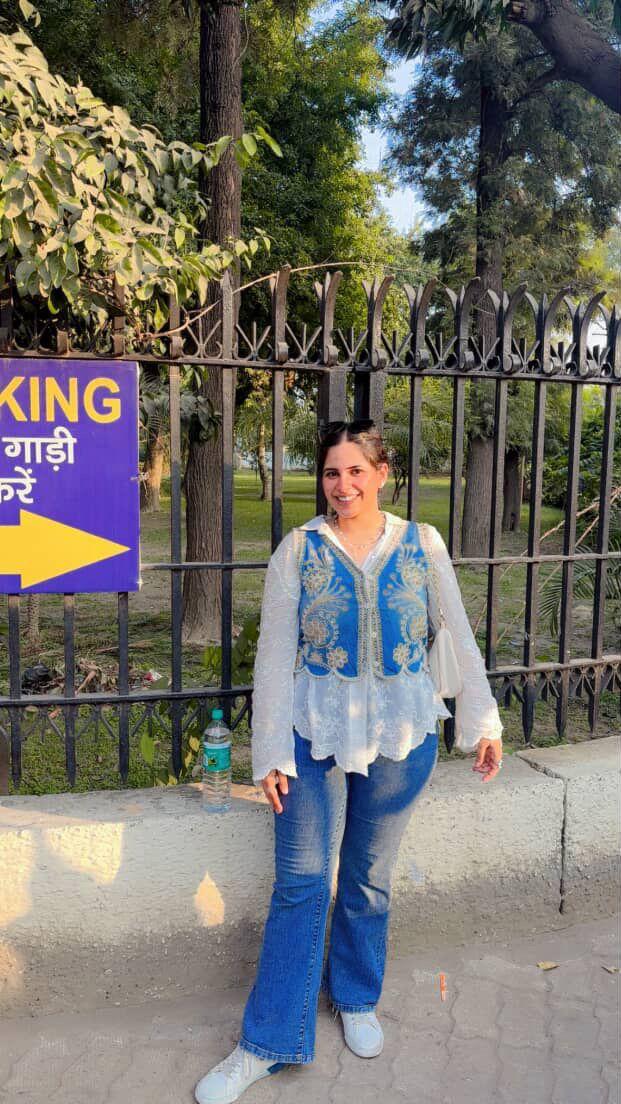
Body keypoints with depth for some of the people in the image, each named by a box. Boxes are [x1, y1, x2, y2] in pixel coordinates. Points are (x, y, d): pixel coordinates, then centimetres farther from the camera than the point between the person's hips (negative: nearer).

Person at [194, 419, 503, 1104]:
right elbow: (274, 654, -5)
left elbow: (460, 637, 5)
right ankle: (267, 1043, 16)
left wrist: (482, 722, 5)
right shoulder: (298, 549, -5)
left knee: (370, 878, 16)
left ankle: (356, 1000, 40)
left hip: (402, 735, 2)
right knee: (300, 883, 1)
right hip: (317, 732, -1)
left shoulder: (422, 545, 0)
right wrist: (271, 751, -8)